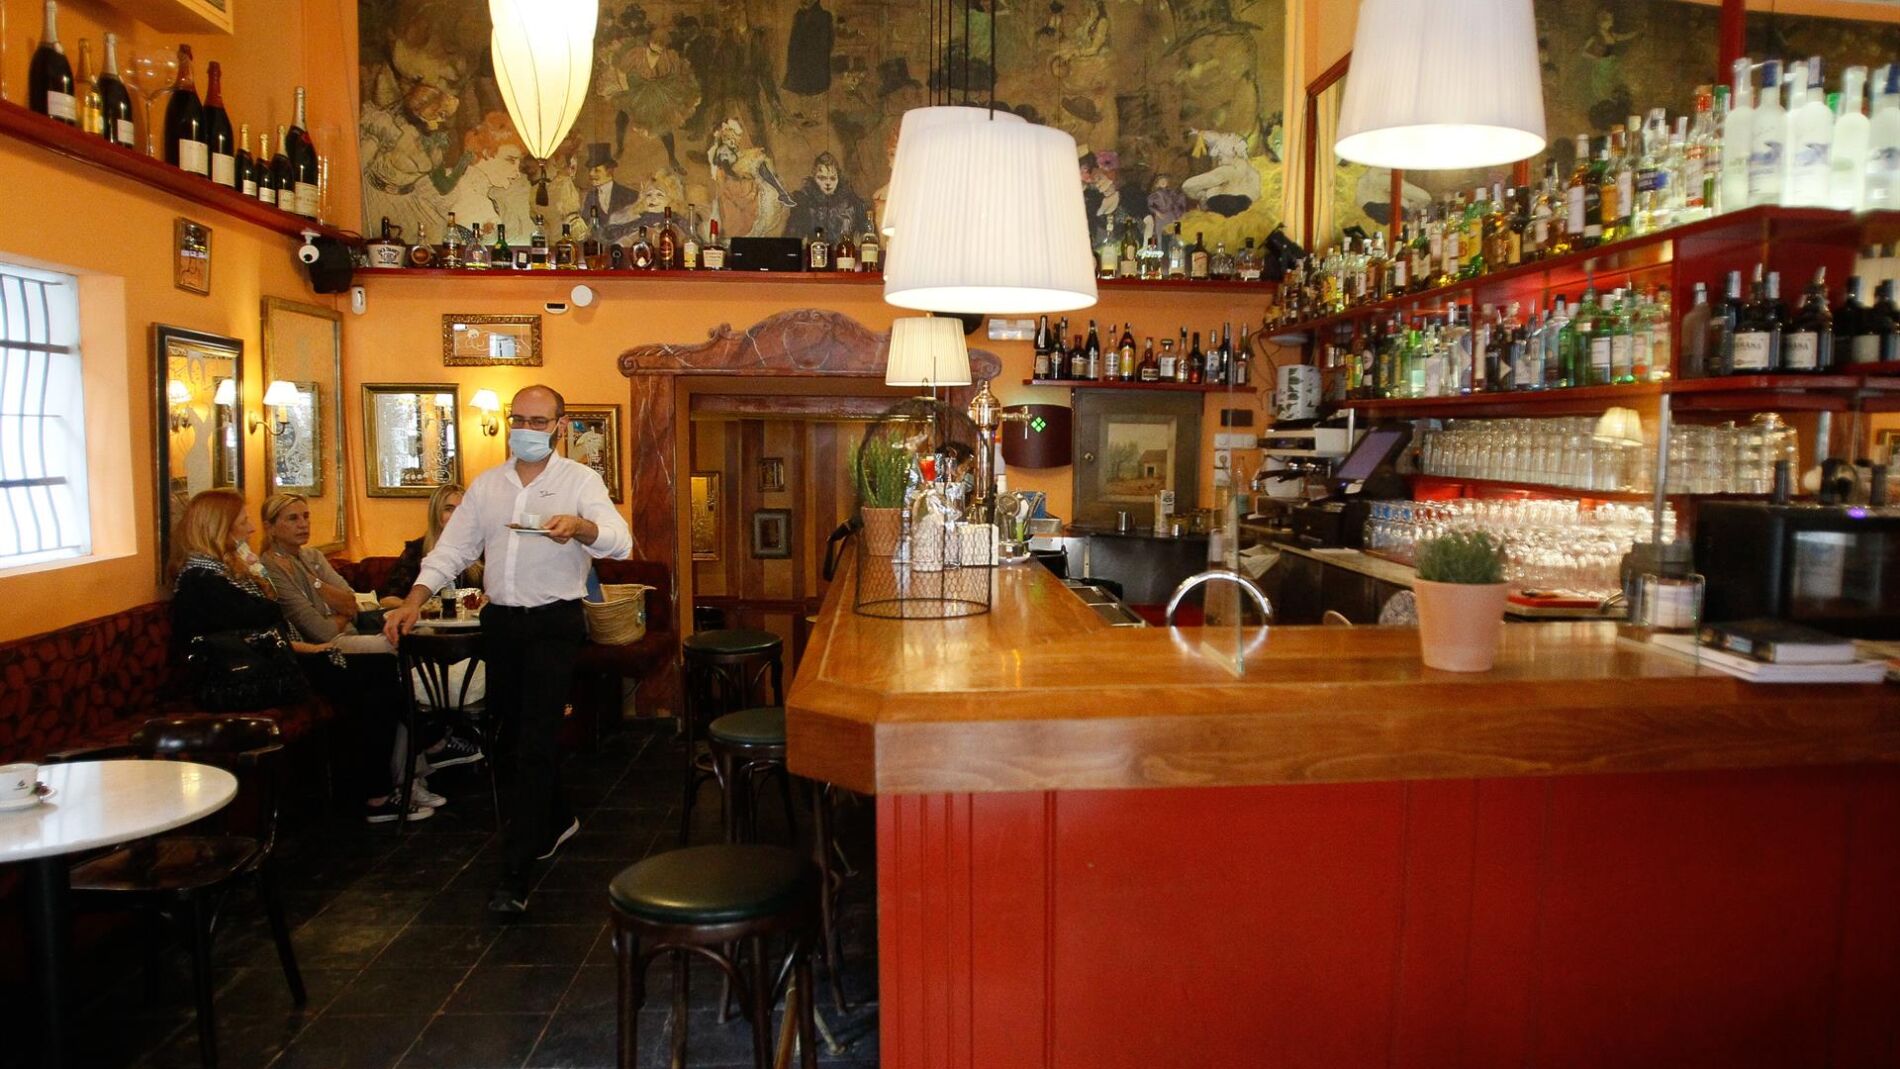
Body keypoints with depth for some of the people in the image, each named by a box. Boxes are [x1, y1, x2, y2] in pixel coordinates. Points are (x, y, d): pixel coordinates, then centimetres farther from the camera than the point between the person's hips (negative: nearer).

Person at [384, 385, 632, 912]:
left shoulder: (579, 480, -5)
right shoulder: (486, 484, 11)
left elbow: (620, 541, -20)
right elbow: (452, 549, 9)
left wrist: (579, 527, -41)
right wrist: (413, 603, -5)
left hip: (555, 622, -6)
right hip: (501, 620, 6)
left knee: (536, 739, -8)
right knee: (512, 726, 16)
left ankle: (514, 874, -5)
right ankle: (556, 818, 39)